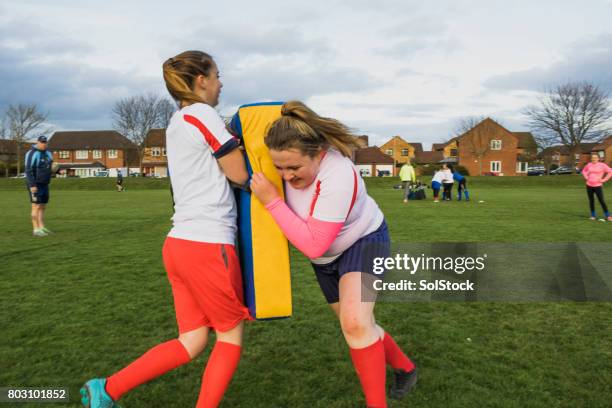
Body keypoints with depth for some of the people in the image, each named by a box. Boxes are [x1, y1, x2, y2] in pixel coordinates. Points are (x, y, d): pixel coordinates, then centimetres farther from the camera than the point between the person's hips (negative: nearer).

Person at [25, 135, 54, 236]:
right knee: (36, 206, -8)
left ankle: (42, 228, 15)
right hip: (35, 185, -8)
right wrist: (32, 185, -25)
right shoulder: (32, 153, -14)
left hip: (44, 184, 8)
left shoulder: (47, 153, 12)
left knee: (43, 207, 9)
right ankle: (36, 230, -3)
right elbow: (28, 170, -19)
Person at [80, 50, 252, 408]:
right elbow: (239, 174, -6)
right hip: (208, 245, -8)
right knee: (232, 334, 11)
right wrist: (235, 142, 12)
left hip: (181, 243, 9)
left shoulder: (177, 123, 19)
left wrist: (228, 140, 10)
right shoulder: (203, 114, -8)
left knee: (192, 341, 16)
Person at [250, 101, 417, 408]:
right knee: (358, 327, 16)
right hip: (328, 255, 7)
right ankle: (404, 368, 41)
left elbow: (313, 245, -39)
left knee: (355, 323, -28)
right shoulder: (292, 157, -21)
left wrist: (272, 201, -39)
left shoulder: (338, 176, -40)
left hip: (364, 241, -7)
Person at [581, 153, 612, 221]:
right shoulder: (589, 165, 6)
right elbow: (584, 171, 25)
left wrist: (604, 180, -9)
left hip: (598, 186, -4)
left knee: (601, 201, -6)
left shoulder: (602, 165, -6)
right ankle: (593, 215, 16)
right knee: (591, 201, 8)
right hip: (589, 185, 4)